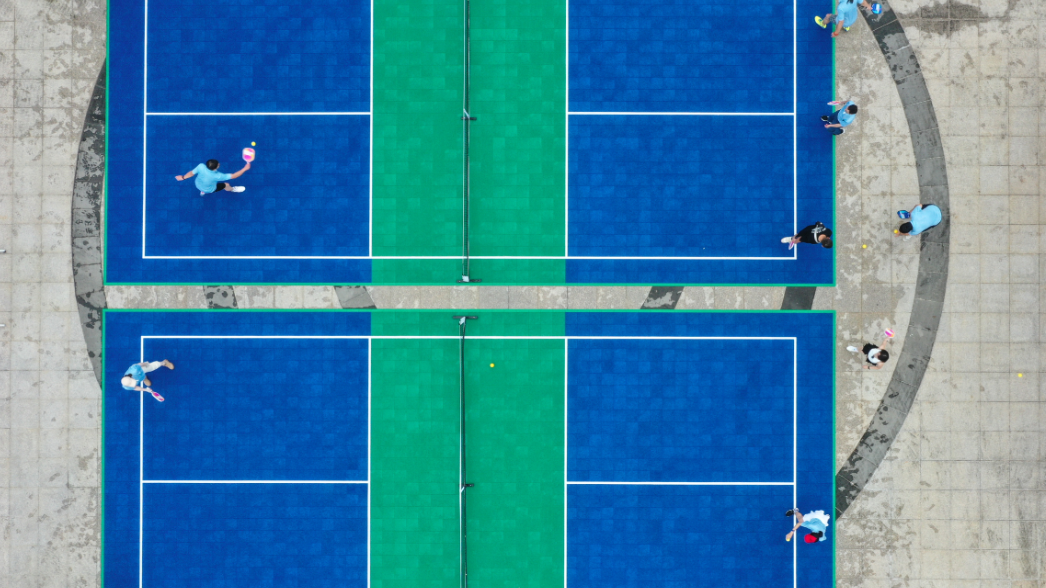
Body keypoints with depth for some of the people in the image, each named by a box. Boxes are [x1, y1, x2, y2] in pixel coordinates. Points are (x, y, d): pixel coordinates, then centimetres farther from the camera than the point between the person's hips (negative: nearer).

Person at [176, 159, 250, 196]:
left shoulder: (201, 166, -37)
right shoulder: (217, 176, -45)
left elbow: (192, 173, -19)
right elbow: (233, 176, -37)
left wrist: (183, 177, 0)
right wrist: (245, 169, -34)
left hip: (198, 185, 4)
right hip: (209, 190, -4)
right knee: (226, 185, 17)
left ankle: (203, 192, 61)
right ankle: (232, 189, 51)